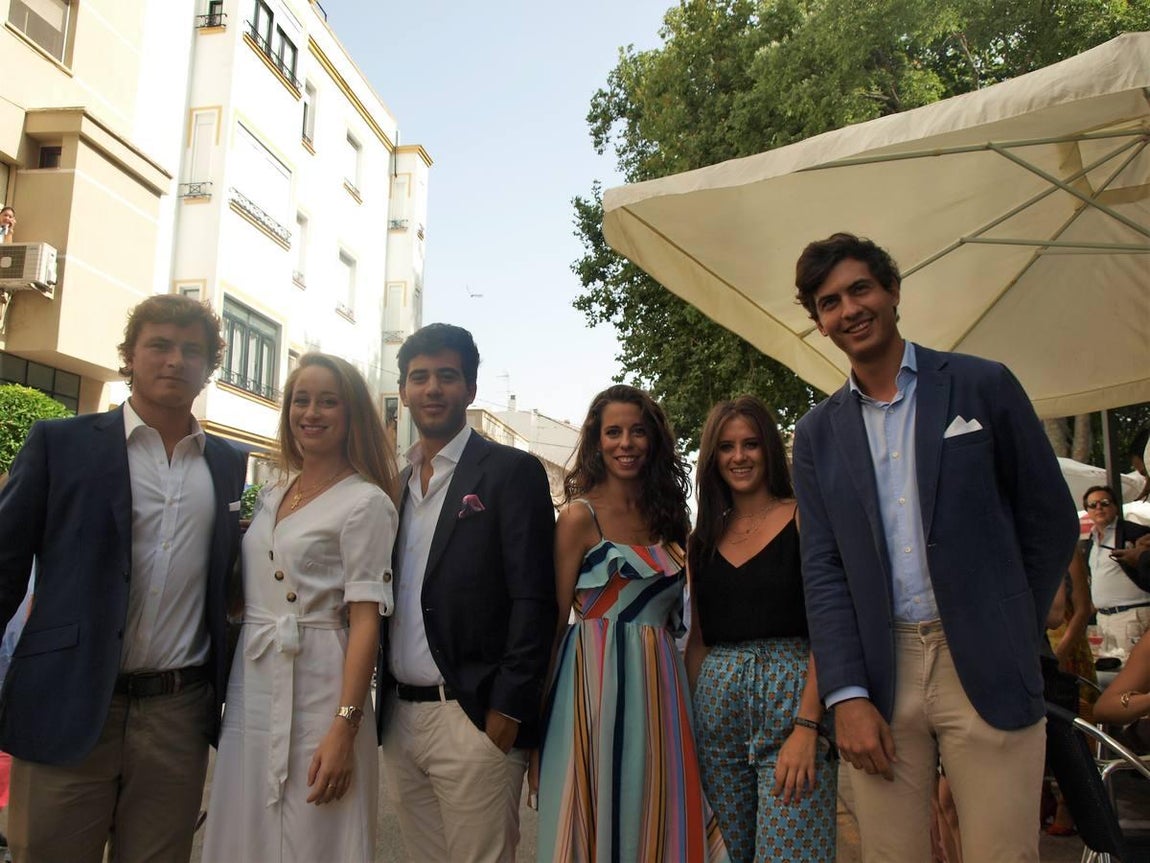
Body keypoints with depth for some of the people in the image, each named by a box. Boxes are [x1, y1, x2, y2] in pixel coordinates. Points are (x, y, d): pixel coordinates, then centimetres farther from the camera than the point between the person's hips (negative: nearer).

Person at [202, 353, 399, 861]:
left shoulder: (366, 502, -8)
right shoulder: (269, 497, 12)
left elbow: (365, 620, -13)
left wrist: (344, 728, -18)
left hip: (317, 697, -6)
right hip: (251, 691, 6)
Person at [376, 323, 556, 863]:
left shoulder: (513, 472, -6)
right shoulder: (391, 481, 12)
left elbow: (533, 600, -11)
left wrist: (507, 711, -15)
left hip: (473, 718, -5)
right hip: (398, 717, 6)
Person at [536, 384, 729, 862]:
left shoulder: (666, 514, 11)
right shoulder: (579, 515, -6)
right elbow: (555, 618, -7)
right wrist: (540, 712, -8)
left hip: (661, 683, 6)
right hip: (598, 680, -5)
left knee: (660, 819, 11)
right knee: (600, 819, 4)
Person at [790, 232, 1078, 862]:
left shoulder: (982, 386, 3)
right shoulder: (817, 434, 8)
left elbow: (1051, 521, 6)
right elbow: (822, 571, 4)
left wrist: (1010, 637, 6)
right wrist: (847, 695, -5)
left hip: (984, 671, -1)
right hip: (879, 675, 2)